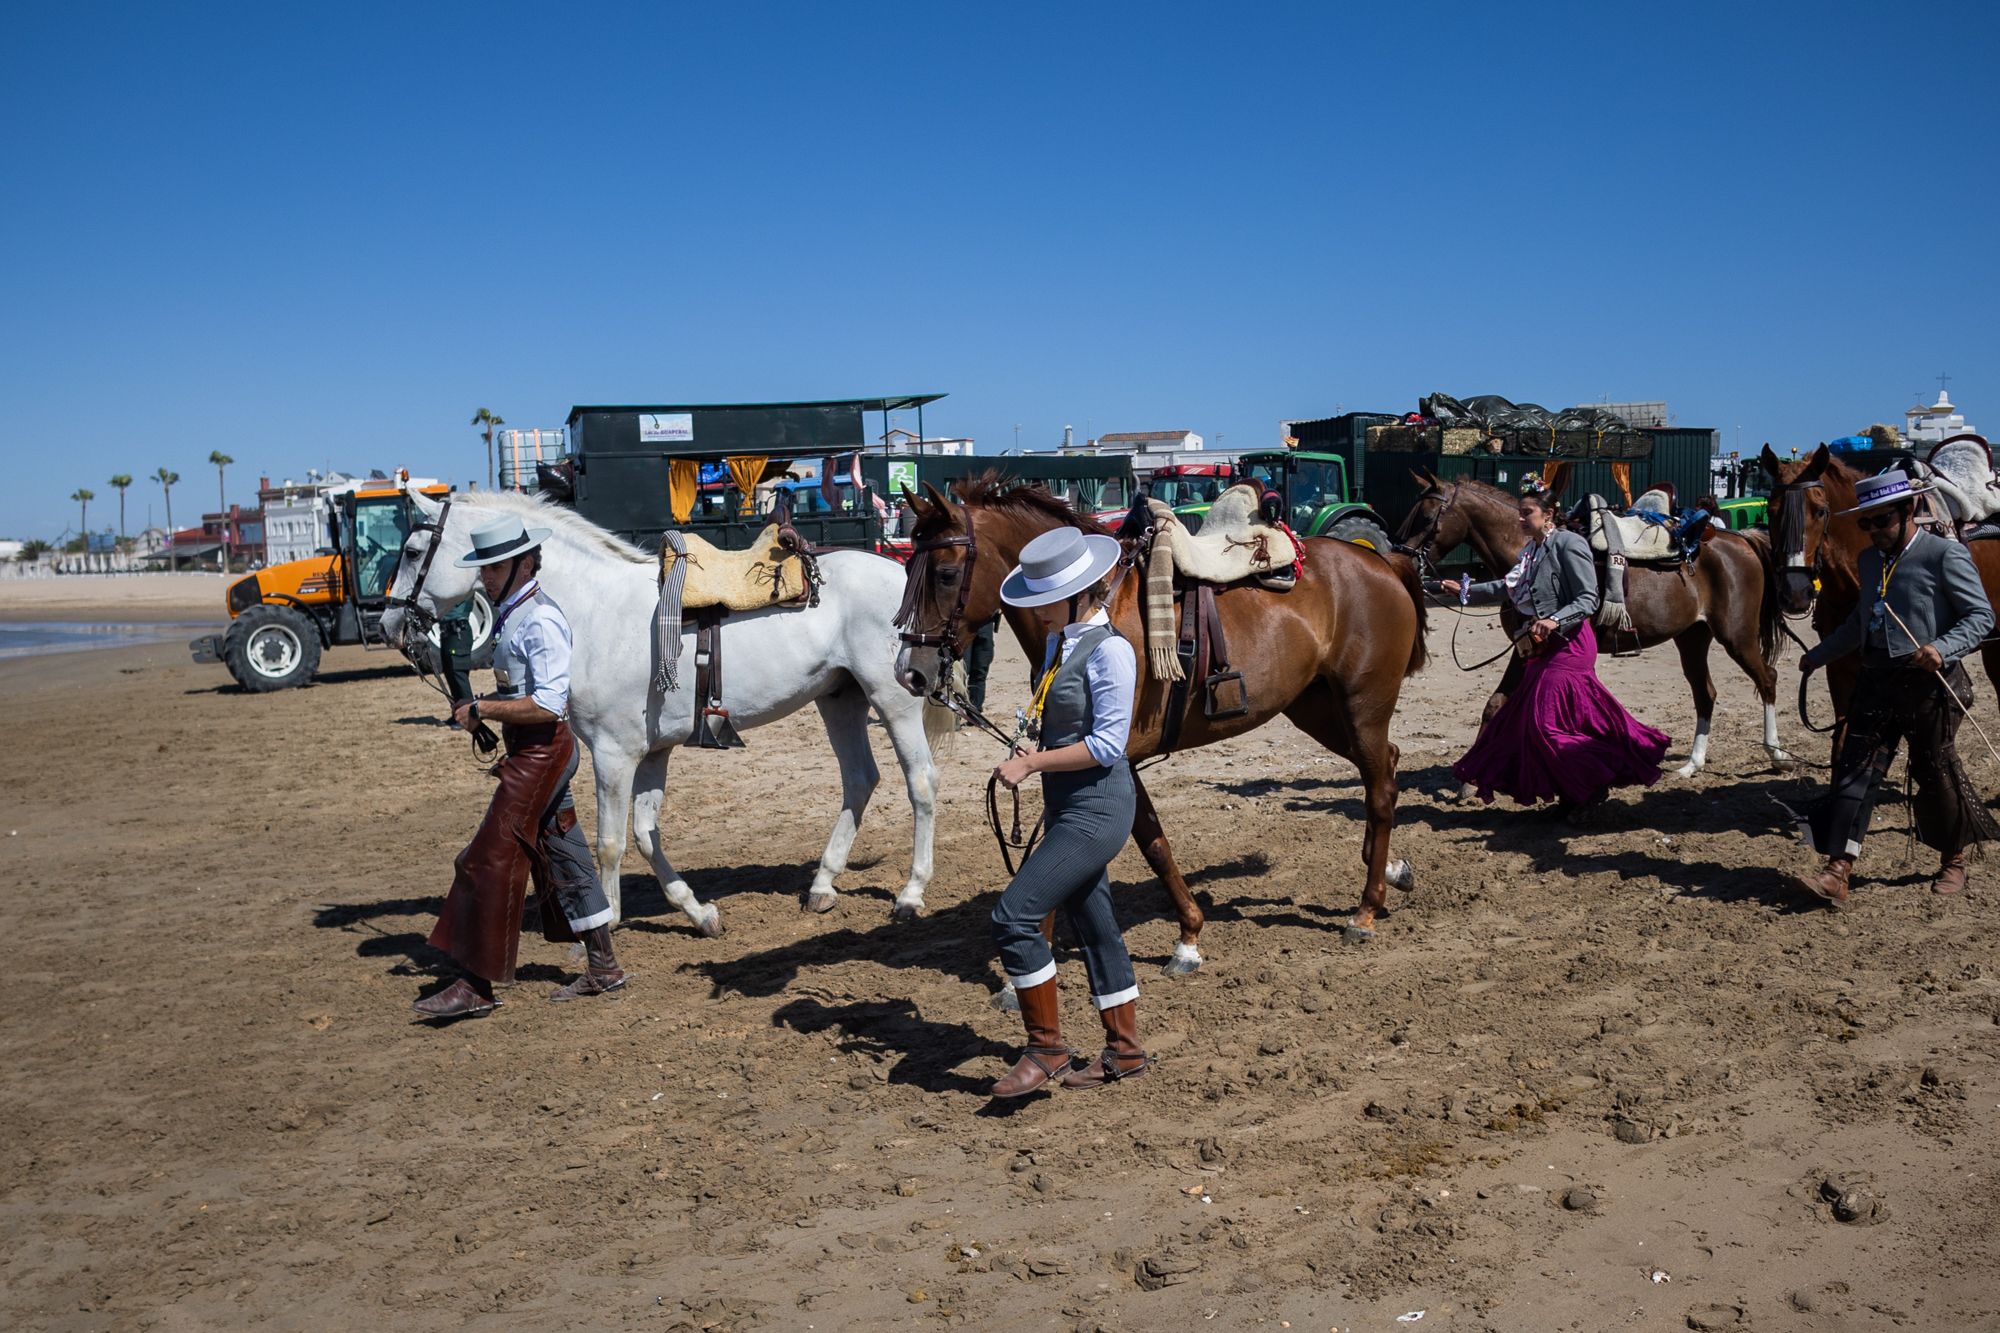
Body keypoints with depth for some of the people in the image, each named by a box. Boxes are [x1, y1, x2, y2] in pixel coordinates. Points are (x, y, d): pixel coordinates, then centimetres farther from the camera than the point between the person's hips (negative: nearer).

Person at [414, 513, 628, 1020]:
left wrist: (482, 710, -20)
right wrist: (481, 707, 11)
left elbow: (548, 705, -25)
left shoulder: (540, 622, -19)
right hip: (531, 753, 10)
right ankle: (603, 968, 23)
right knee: (563, 859, 14)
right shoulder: (510, 614, 12)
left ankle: (476, 984, 3)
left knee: (490, 863, -5)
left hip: (540, 753, -10)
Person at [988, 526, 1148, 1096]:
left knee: (1014, 915, -13)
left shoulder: (1109, 650, -16)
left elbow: (1108, 744, -20)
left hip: (1097, 808, -9)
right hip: (1067, 807, 9)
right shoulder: (1057, 644, 10)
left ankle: (1046, 1049, 0)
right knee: (1093, 925, 15)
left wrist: (1031, 763, -18)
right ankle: (1125, 1052, 28)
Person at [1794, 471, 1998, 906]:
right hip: (1876, 681, 6)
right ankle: (1838, 873, -7)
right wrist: (1818, 655, 28)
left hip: (1928, 684, -6)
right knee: (1853, 772, -4)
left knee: (1937, 773, 8)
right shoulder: (1869, 560, 12)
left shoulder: (1945, 555, -8)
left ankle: (1952, 862, 31)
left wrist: (1942, 648, -24)